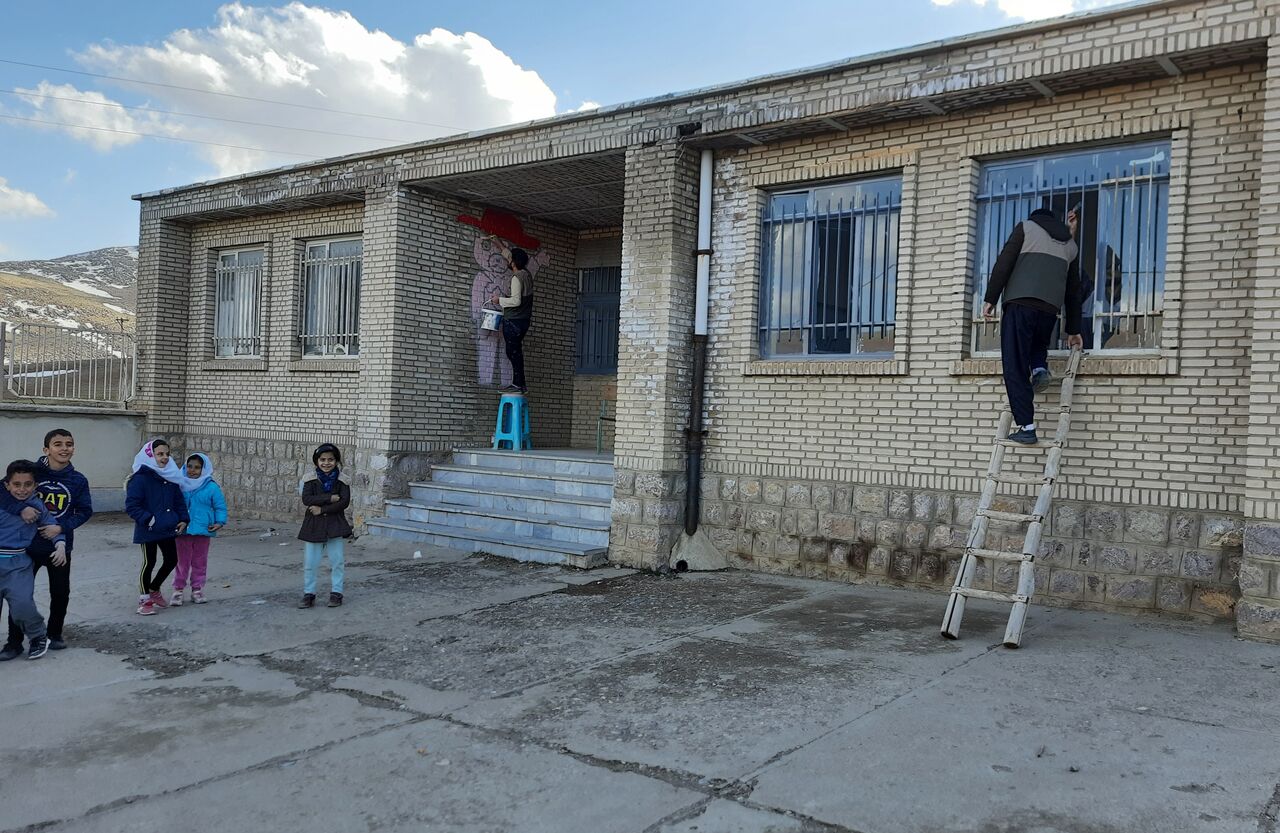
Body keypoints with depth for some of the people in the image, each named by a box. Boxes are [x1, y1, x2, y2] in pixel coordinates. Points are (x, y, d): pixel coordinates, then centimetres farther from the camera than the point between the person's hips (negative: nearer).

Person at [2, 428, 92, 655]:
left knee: (60, 593, 11)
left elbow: (85, 511, -2)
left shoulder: (78, 480, -4)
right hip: (28, 545, -1)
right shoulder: (32, 471, -8)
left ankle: (54, 634, 31)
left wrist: (61, 527, -16)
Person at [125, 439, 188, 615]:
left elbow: (179, 501, 14)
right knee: (149, 563, 3)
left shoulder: (171, 477, 6)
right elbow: (131, 505, -16)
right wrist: (148, 520, -21)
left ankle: (154, 589, 35)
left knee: (171, 560, 11)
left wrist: (183, 519, 4)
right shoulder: (140, 478, -14)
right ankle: (144, 600, 19)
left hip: (168, 529, 6)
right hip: (148, 531, -6)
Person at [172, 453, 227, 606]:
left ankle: (197, 590, 21)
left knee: (200, 562, 10)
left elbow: (220, 507, 0)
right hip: (183, 531, 1)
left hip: (203, 531, -1)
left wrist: (219, 522, -12)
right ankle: (178, 590, 13)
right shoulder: (180, 486, 1)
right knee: (182, 562, 5)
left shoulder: (212, 487, -3)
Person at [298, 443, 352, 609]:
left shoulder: (341, 480, -4)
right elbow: (306, 499, -14)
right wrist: (330, 498, -20)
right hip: (313, 524, 1)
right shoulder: (310, 479, -2)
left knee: (337, 561, 5)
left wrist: (322, 509, -16)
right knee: (309, 562, 5)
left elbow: (345, 502, -13)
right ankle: (309, 593, 16)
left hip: (335, 524, -1)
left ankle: (336, 592, 16)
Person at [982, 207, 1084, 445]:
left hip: (1019, 303, -4)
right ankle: (1040, 368, 3)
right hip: (1050, 309, 4)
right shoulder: (1070, 243, 27)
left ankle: (1025, 427, -11)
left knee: (1015, 368, -5)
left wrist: (990, 298, 0)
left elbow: (1003, 264, 1)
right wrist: (1073, 330, 30)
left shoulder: (1026, 227, 16)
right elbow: (1073, 291, 27)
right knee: (1037, 343, 34)